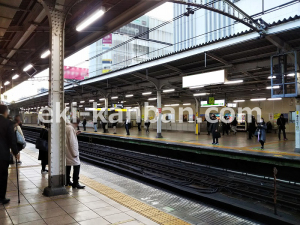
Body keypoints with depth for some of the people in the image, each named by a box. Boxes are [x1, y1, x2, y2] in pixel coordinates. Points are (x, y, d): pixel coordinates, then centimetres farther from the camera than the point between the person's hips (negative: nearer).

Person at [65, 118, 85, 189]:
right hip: (71, 151, -10)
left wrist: (75, 134, 11)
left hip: (66, 150, 10)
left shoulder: (66, 127, 10)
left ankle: (67, 181, 28)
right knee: (77, 165, -5)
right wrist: (75, 153, -17)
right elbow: (72, 142, -21)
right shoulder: (71, 128, -19)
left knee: (68, 165, 17)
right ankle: (75, 184, -4)